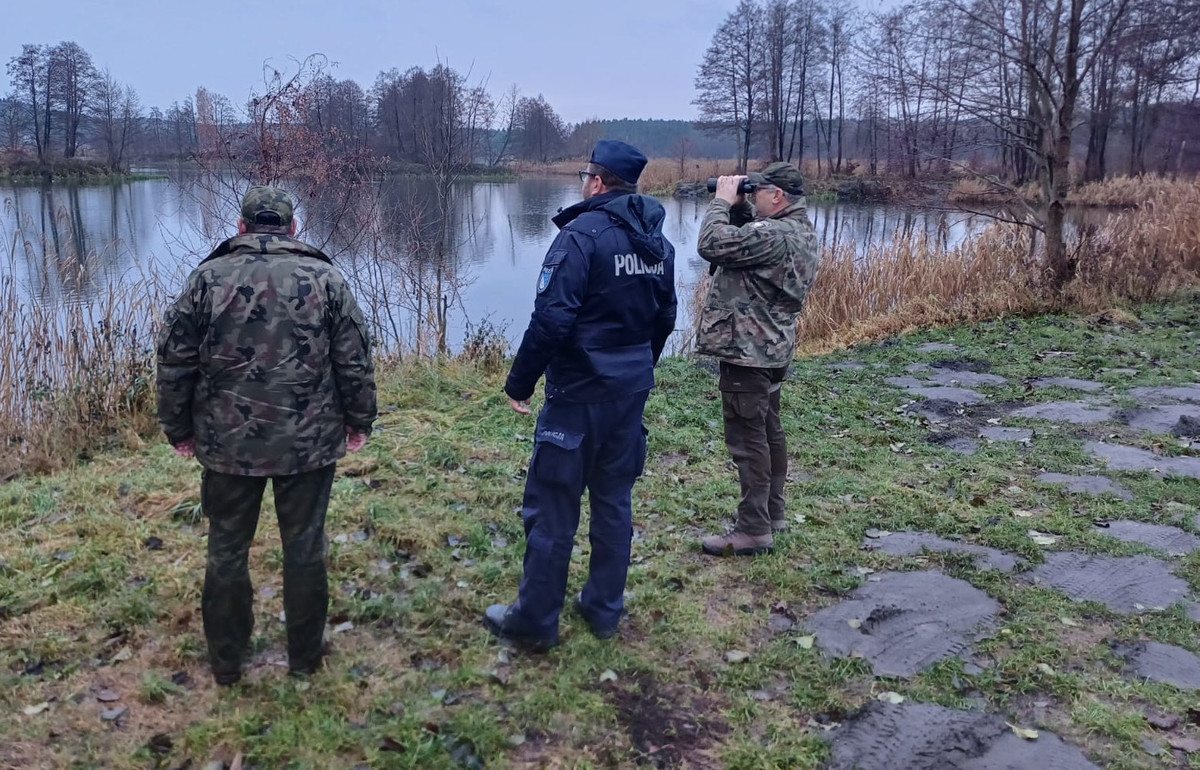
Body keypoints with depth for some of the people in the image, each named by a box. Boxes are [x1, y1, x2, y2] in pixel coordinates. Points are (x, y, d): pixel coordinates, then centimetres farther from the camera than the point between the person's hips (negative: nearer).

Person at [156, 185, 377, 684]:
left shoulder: (208, 278, -2)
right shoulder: (325, 278, -2)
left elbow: (175, 360, 0)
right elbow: (355, 361, -1)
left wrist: (178, 429, 11)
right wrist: (359, 421, 11)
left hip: (227, 443, 1)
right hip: (309, 442, 0)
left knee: (227, 550, 15)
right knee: (305, 548, 12)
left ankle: (226, 661, 28)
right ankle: (305, 656, 26)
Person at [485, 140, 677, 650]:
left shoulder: (583, 233, -16)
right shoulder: (658, 243, 8)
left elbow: (551, 319, -22)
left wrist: (520, 382, -12)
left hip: (579, 392, -7)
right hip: (632, 392, 8)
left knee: (552, 506, 3)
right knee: (615, 500, 16)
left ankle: (534, 621, 14)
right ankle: (604, 609, 27)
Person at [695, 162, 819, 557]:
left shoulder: (771, 234, -23)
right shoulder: (801, 231, 11)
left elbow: (712, 244, -25)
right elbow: (748, 238, 19)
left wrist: (722, 200, -11)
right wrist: (738, 205, 4)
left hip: (747, 351, -11)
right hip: (773, 348, 11)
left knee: (748, 439, -5)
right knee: (768, 432, 18)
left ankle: (753, 530, 1)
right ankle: (772, 513, 29)